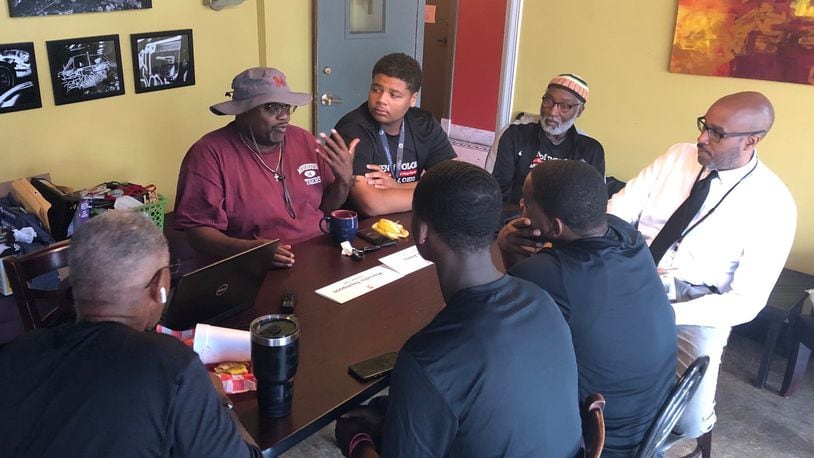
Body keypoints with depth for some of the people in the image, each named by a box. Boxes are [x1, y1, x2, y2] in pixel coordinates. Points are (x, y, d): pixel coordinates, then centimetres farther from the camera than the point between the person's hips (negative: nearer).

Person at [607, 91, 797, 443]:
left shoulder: (773, 205, -10)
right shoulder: (677, 156, 1)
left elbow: (745, 302, -13)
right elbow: (621, 207, -3)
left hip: (696, 307, -3)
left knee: (687, 421, -22)